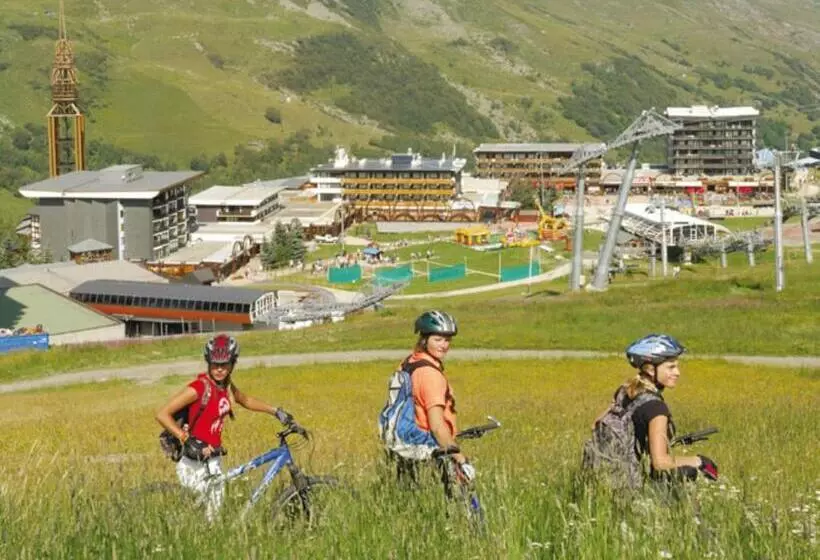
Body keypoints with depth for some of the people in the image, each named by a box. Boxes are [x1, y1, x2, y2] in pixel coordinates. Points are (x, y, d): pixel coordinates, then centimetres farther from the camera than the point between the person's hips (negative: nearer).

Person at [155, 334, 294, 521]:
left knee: (216, 506, 10)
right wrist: (187, 440, -29)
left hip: (213, 460, 8)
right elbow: (162, 415, -22)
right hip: (195, 462, -8)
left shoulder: (226, 385, 4)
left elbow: (246, 400, 26)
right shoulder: (199, 387, -19)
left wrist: (276, 412, 23)